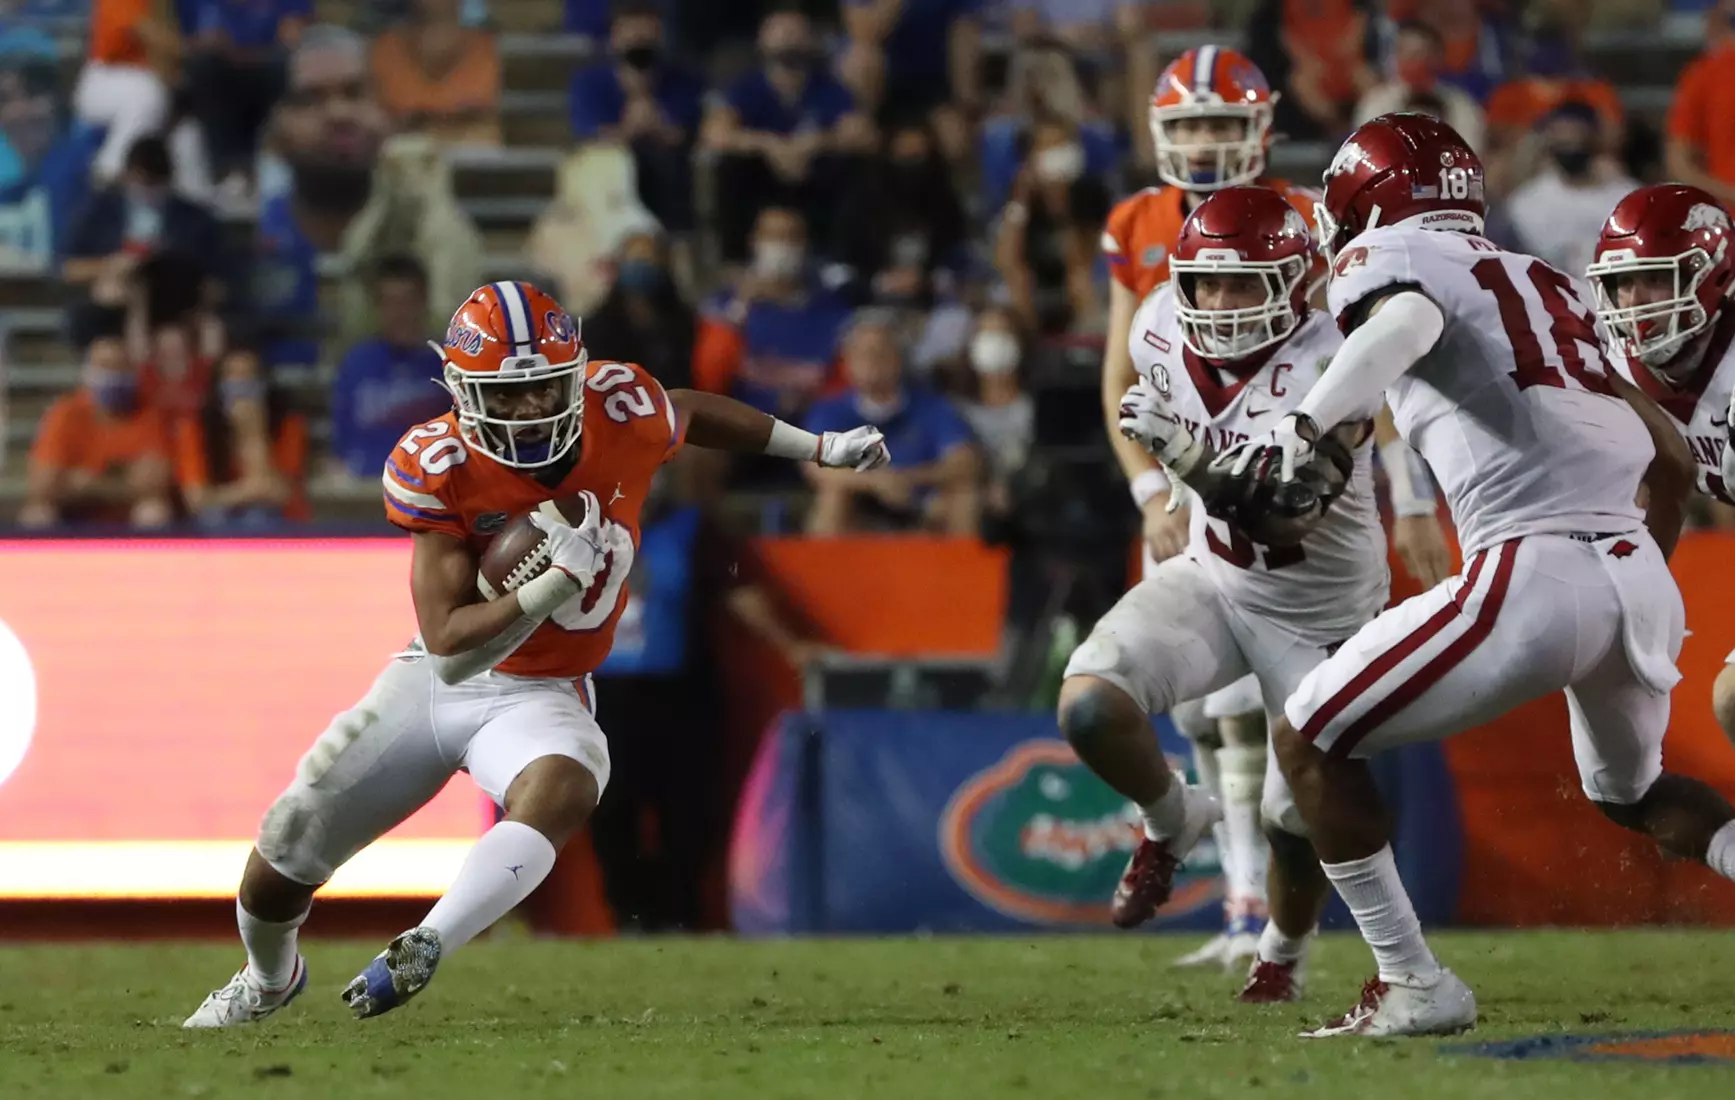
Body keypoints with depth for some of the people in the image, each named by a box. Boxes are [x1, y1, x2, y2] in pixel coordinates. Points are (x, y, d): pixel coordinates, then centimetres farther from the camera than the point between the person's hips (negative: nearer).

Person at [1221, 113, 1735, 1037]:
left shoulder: (1391, 256, 6)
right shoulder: (1551, 287, 26)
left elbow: (1408, 322, -21)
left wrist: (1303, 422, -34)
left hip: (1533, 575, -7)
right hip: (1640, 575, 7)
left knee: (1308, 741, 7)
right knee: (1630, 791, 34)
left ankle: (1414, 986, 3)